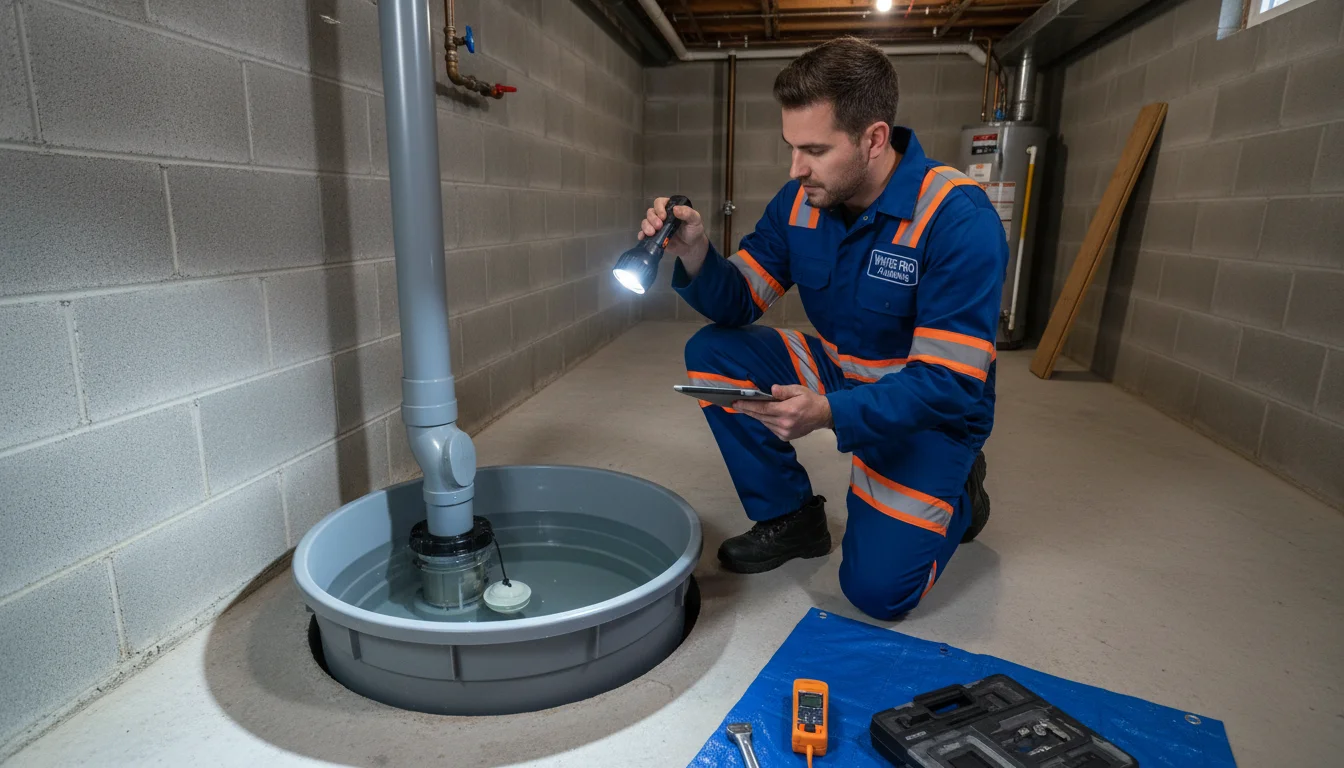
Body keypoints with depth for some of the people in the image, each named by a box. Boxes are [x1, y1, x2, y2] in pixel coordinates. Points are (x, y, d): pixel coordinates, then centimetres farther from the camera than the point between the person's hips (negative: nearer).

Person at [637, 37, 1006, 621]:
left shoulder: (959, 219, -26)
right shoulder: (800, 201, -8)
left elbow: (950, 381, -28)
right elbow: (738, 303, -4)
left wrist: (830, 413, -42)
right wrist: (695, 255, -26)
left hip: (930, 410, -5)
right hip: (838, 374, 6)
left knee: (878, 588, -16)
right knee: (711, 353, -12)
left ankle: (956, 493, 17)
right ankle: (791, 518, 2)